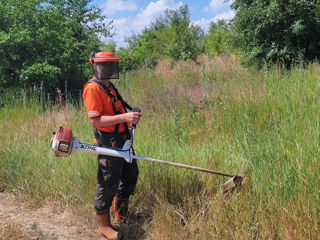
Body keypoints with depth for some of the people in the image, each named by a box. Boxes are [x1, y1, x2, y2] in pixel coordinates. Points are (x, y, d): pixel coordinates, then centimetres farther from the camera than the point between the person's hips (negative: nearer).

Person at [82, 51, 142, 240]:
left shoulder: (109, 86, 15)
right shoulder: (93, 88, -15)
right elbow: (95, 120, -22)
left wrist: (132, 116, 6)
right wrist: (124, 117, -29)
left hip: (122, 140, 10)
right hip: (109, 143, -10)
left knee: (131, 175, 20)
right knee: (108, 184, 0)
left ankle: (121, 214, 38)